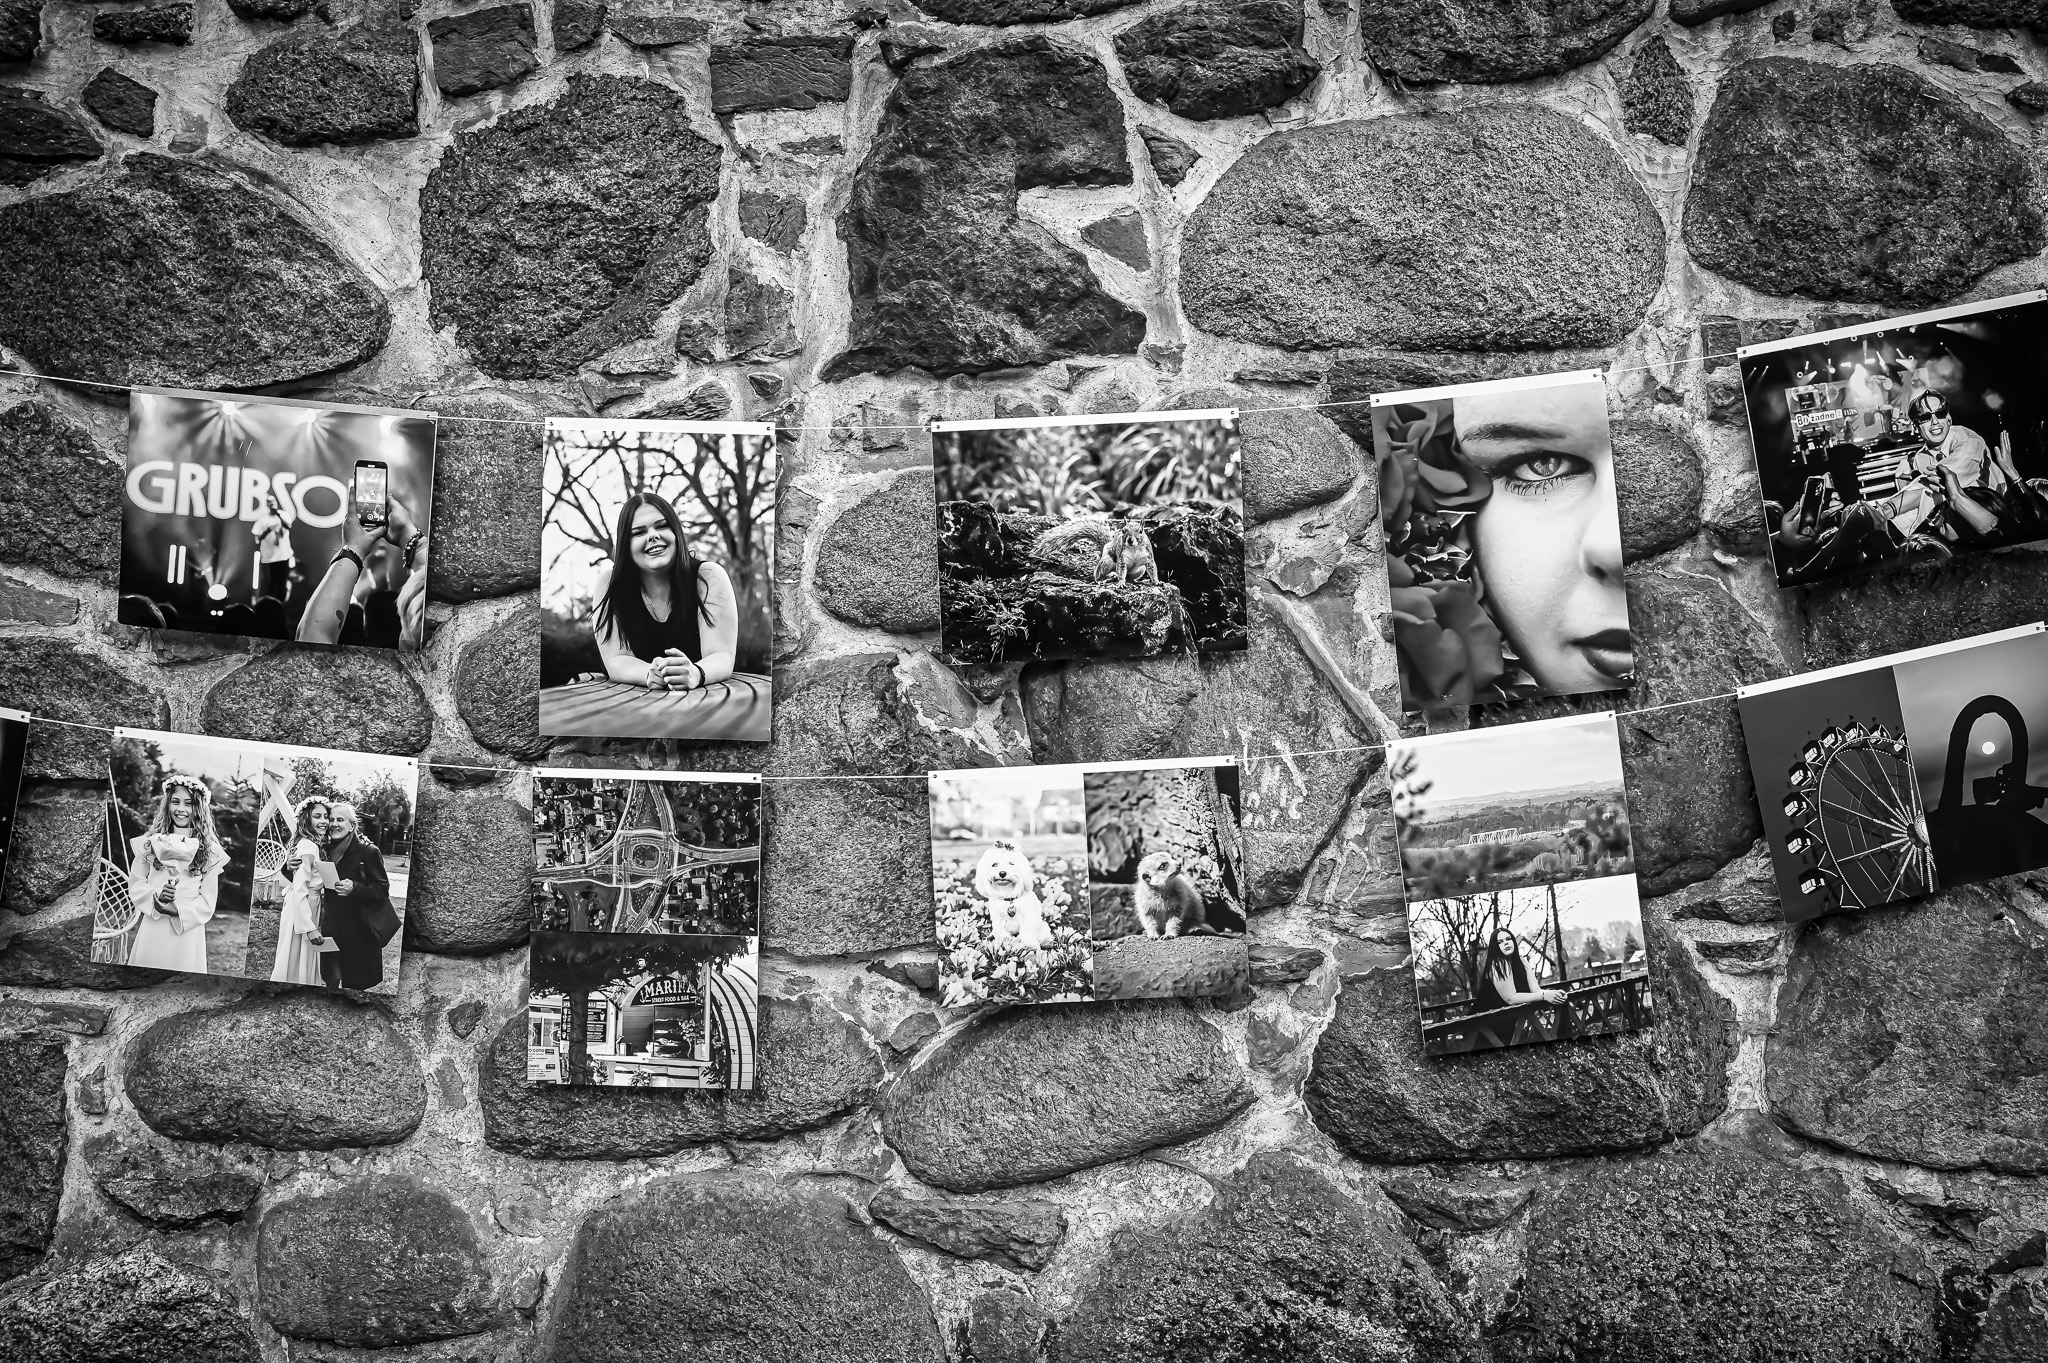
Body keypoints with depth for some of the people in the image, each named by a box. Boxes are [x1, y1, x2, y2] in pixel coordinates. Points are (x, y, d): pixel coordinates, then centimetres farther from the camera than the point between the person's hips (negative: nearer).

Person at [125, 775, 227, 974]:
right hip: (152, 929, 1)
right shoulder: (150, 843, 5)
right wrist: (156, 896, -14)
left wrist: (178, 910, -15)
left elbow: (208, 900, -1)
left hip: (188, 930, -1)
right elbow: (135, 885, 4)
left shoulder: (209, 850, 1)